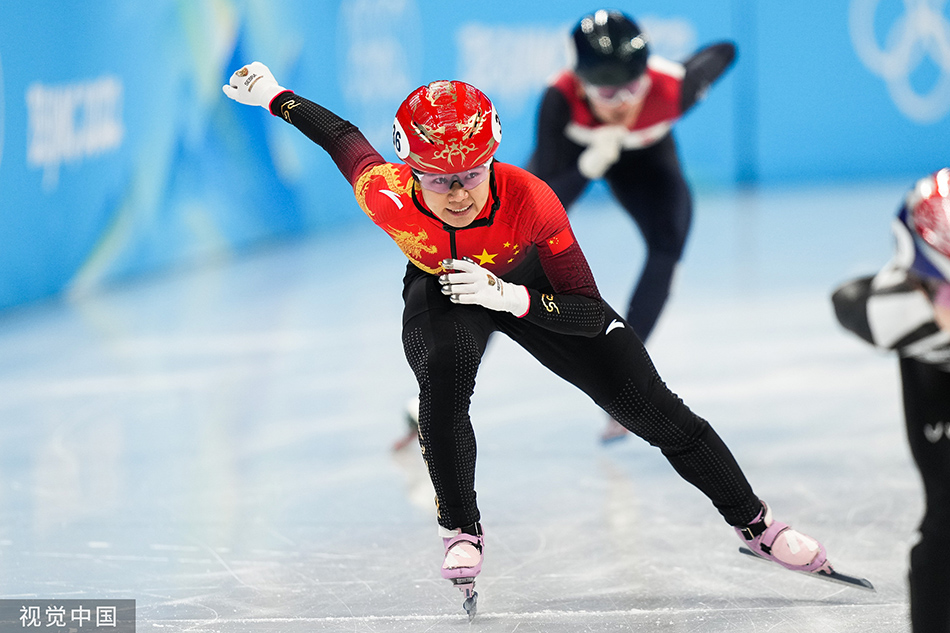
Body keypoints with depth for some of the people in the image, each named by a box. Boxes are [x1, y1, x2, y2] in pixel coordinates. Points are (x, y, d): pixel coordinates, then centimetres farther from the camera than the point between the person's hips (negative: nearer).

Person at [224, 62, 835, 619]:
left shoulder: (529, 198, -40)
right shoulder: (388, 196, -36)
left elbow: (589, 314, -33)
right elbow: (344, 137, -13)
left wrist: (507, 296, -48)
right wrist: (273, 94, -1)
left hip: (526, 277, 0)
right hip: (439, 287, 0)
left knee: (649, 407, -5)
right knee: (445, 371, -34)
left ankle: (756, 523, 11)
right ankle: (461, 531, -12)